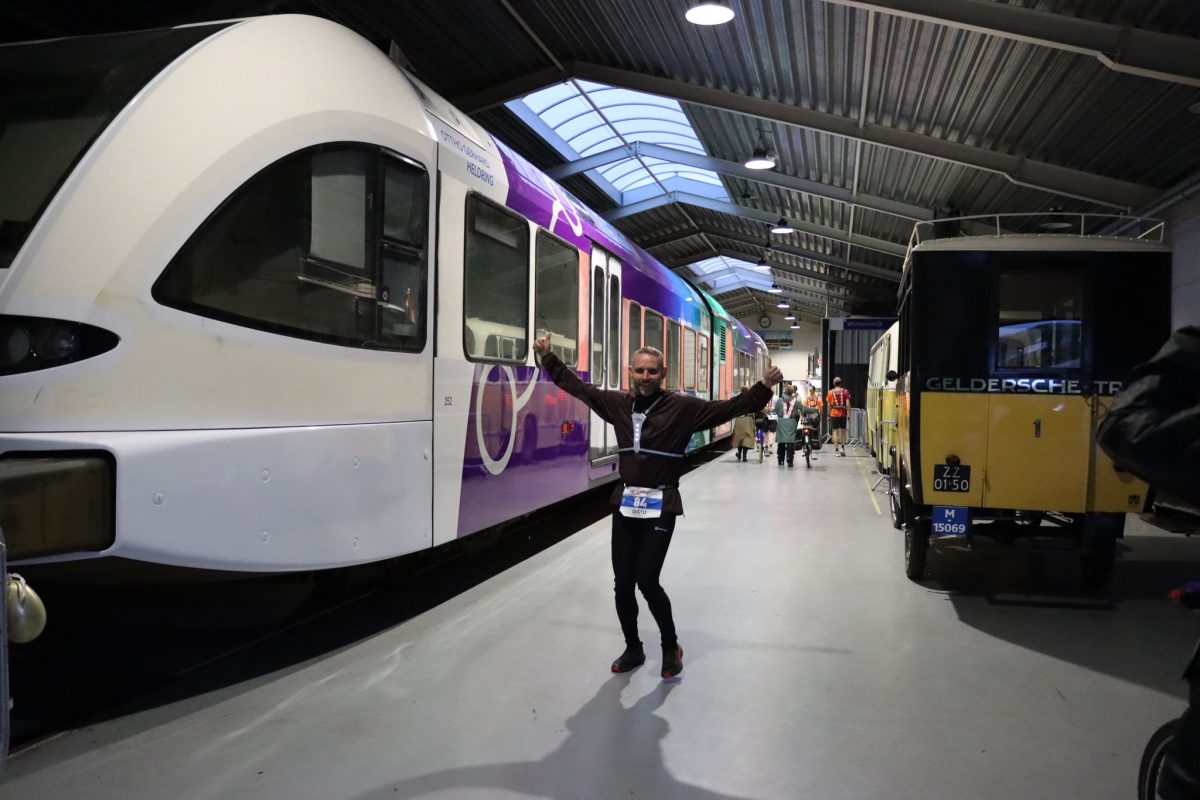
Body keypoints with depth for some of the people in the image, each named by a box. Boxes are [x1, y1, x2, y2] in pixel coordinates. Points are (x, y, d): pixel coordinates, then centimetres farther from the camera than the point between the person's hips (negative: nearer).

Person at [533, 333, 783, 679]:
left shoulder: (682, 407, -6)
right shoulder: (617, 403, 4)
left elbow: (728, 407, -13)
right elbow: (578, 387, 14)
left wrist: (764, 387, -24)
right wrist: (548, 357, 15)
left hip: (660, 507, -4)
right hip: (625, 505, 4)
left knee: (647, 582, -8)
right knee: (622, 584, 9)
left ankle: (671, 647, 18)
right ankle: (633, 649, 31)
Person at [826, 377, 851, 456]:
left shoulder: (830, 392, 1)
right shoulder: (845, 391, 0)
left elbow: (829, 405, 1)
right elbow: (848, 404, -6)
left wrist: (828, 415, 8)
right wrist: (849, 414, -1)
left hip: (834, 414, 0)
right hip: (843, 414, 0)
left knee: (835, 432, 2)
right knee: (843, 431, 14)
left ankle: (836, 450, -3)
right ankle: (842, 447, 5)